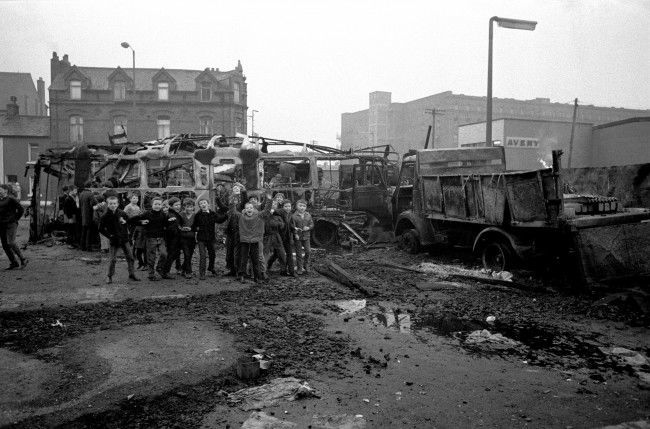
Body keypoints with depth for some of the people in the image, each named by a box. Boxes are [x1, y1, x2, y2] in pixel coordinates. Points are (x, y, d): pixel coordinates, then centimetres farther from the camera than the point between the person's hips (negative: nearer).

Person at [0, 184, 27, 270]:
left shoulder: (11, 199, -8)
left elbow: (21, 209, -8)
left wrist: (15, 219, -6)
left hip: (11, 224, -7)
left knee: (11, 243, -17)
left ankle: (23, 259, -3)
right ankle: (13, 263, 11)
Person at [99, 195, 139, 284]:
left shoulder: (122, 213, -1)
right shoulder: (105, 216, -7)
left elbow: (129, 219, 14)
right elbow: (101, 229, -1)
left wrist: (125, 221, -7)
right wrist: (109, 236, -10)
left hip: (124, 239, 3)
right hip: (114, 240, -3)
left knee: (130, 257, 5)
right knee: (112, 259, -1)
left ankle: (132, 274, 16)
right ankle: (109, 276, 14)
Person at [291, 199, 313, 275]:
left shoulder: (308, 215, 6)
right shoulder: (294, 216, -6)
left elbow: (312, 224, 8)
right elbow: (293, 226, -9)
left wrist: (308, 227, -12)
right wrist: (295, 234, -20)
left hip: (306, 236, 3)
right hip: (298, 237, -3)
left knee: (308, 251, 1)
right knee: (299, 253, 3)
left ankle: (306, 266, 22)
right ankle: (300, 269, 13)